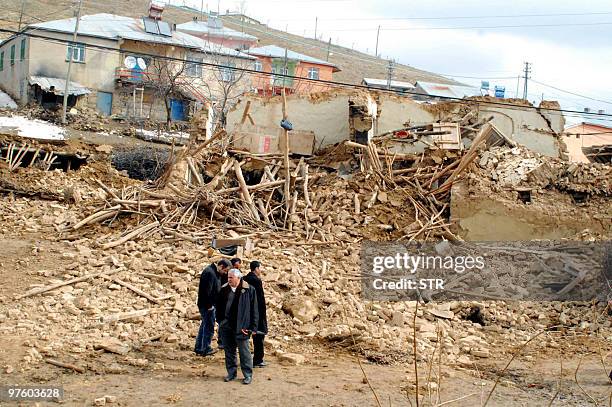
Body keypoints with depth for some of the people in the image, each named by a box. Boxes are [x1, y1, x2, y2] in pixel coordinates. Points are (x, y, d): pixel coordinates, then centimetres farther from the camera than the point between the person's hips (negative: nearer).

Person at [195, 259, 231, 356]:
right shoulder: (209, 272, -20)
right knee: (209, 326, -3)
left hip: (209, 305, 10)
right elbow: (207, 290, -24)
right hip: (207, 305, -10)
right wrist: (209, 305, -20)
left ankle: (198, 348, 25)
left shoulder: (215, 273, 13)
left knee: (205, 325, 17)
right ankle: (206, 349, 5)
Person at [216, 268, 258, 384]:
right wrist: (220, 321, 9)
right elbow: (219, 306, 17)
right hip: (226, 326, 5)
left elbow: (253, 309, -6)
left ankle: (248, 375, 12)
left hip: (241, 327, -5)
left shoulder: (249, 290, -8)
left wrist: (252, 327, -9)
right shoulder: (224, 289, 6)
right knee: (229, 351, 12)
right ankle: (231, 373, 24)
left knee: (244, 351, 3)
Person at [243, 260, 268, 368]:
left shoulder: (244, 279, 7)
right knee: (259, 336, 1)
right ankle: (258, 360, 5)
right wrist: (264, 314, -12)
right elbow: (261, 299, -17)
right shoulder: (257, 280, -17)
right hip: (257, 312, -8)